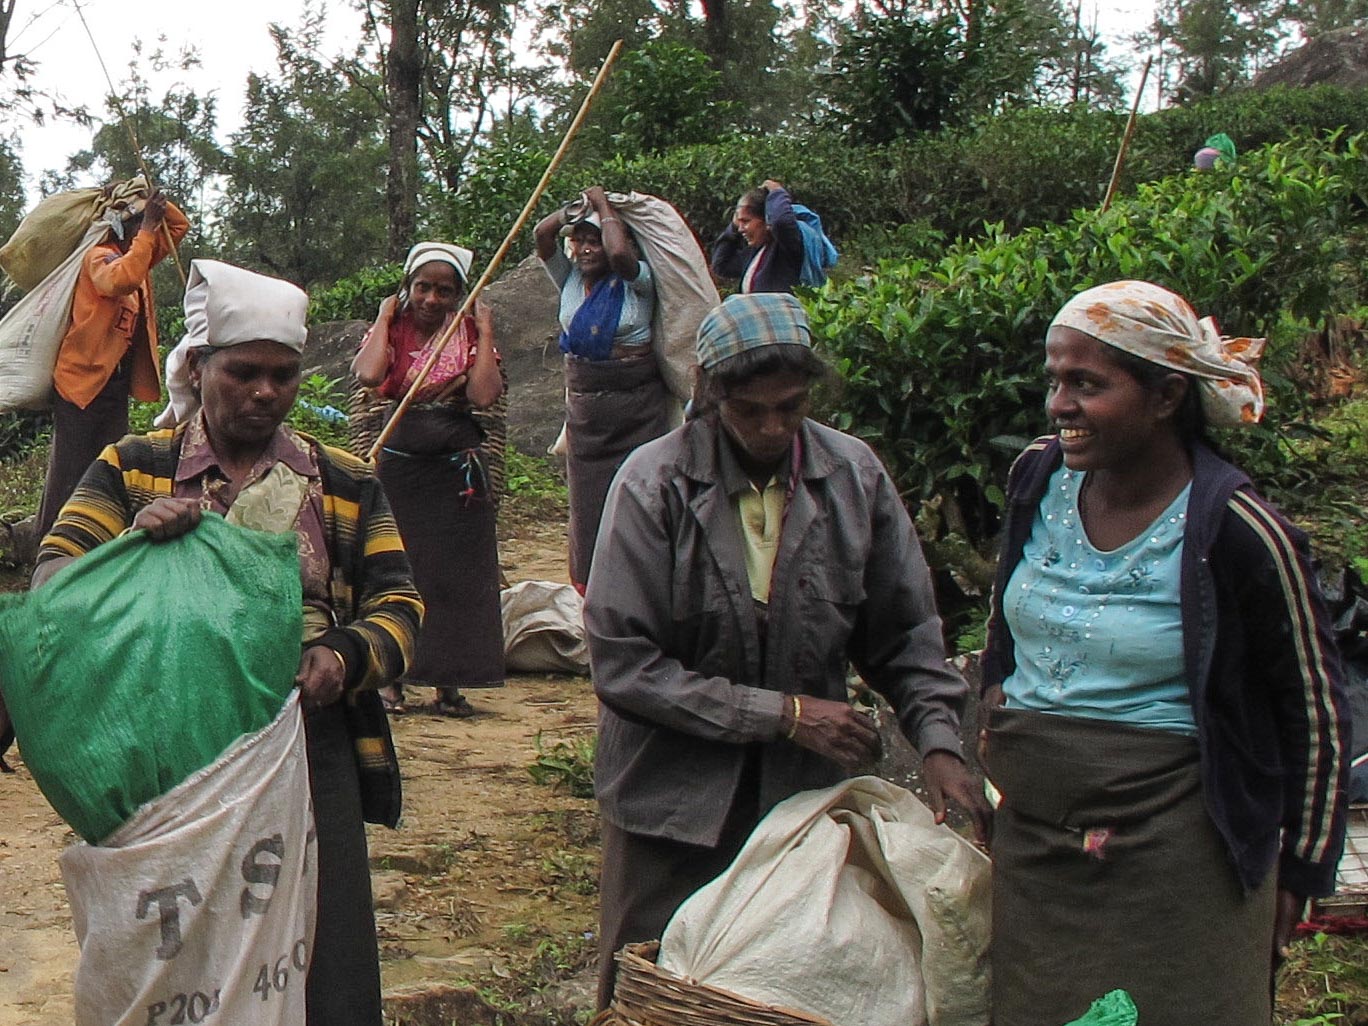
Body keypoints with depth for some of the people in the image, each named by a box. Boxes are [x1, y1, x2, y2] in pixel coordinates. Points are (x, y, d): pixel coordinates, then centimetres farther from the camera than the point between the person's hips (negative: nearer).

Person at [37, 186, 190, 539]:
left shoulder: (136, 255, 12)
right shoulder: (100, 256, -12)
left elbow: (180, 225, 21)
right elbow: (122, 280, -35)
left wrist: (153, 201, 3)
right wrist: (147, 229, -27)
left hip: (116, 382, 9)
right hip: (82, 378, -8)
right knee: (69, 471, -5)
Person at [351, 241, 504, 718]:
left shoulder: (470, 333, 3)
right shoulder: (391, 330, 3)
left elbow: (484, 396, -13)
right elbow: (368, 374, -20)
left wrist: (484, 332, -9)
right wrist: (385, 318, -8)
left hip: (457, 468, 0)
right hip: (399, 465, 0)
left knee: (456, 572, 1)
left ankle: (448, 683, 10)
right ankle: (391, 679, 11)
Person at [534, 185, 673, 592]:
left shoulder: (635, 282, -6)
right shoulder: (570, 279, 9)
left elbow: (620, 253, -26)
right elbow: (542, 233, -1)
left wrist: (604, 208, -12)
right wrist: (579, 208, 0)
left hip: (636, 406, -5)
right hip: (584, 406, 5)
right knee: (586, 500, 9)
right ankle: (587, 591, 18)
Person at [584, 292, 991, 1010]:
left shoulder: (856, 477, -2)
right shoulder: (655, 484, -11)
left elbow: (904, 635, 6)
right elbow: (621, 662, -14)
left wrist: (938, 742, -10)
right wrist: (782, 713, -16)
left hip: (806, 791, 3)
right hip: (672, 801, -2)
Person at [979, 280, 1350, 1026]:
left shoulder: (1236, 532, -16)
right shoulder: (1039, 478, -1)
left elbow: (1313, 705, -5)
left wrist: (1300, 870, -1)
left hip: (1174, 856, -5)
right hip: (1028, 843, 5)